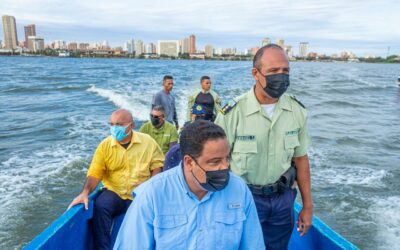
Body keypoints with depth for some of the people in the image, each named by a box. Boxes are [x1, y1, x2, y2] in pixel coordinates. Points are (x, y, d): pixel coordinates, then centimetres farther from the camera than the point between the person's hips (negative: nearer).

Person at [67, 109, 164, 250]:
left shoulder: (147, 141, -3)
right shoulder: (105, 145, 0)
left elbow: (157, 165, 1)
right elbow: (95, 173, -3)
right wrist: (85, 192, -21)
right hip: (114, 192, 1)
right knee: (100, 206, -29)